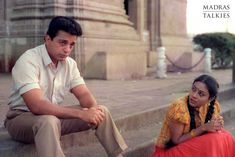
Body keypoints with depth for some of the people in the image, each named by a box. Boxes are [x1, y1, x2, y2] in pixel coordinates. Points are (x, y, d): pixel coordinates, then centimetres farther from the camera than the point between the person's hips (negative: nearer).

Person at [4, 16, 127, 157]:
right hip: (22, 117, -6)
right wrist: (81, 113, -38)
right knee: (49, 121, -40)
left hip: (55, 114, 6)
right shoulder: (28, 61, -24)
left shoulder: (70, 64, -2)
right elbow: (36, 106, -34)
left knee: (101, 111, -8)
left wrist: (93, 109, -26)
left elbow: (84, 94, -1)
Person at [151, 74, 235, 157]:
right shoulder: (179, 107, -24)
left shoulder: (212, 105, -7)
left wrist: (218, 124, -17)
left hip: (191, 147, 6)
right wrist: (203, 128, -26)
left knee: (225, 138, -12)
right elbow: (176, 141, -20)